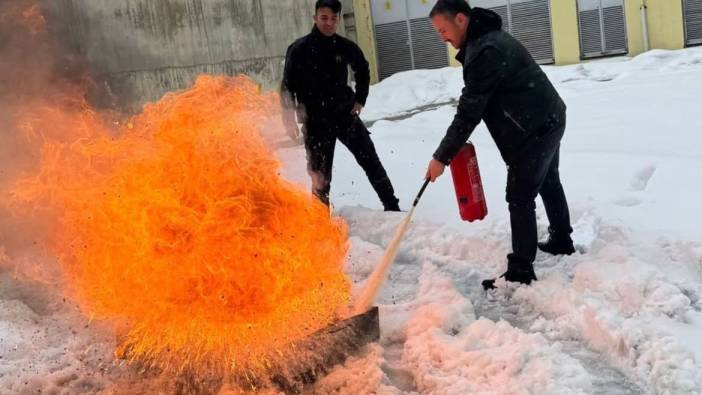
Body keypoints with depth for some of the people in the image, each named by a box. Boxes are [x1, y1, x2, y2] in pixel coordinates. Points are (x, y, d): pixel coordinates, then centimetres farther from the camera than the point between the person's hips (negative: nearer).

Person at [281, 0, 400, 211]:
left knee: (370, 161, 3)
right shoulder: (299, 49, -7)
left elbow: (362, 70, 20)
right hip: (316, 120, -3)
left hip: (345, 114, 3)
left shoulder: (346, 47, 1)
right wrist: (289, 118, -11)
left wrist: (360, 100, 11)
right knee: (320, 173, 3)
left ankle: (392, 208, 10)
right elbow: (288, 85, -5)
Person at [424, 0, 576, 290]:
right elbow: (476, 105, 14)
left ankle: (521, 271, -2)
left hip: (533, 129, -11)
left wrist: (442, 157, -18)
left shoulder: (484, 51, -23)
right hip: (548, 120, 11)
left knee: (520, 198, -6)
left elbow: (469, 112, -23)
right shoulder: (489, 38, 11)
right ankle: (561, 241, 42)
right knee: (548, 183, 25)